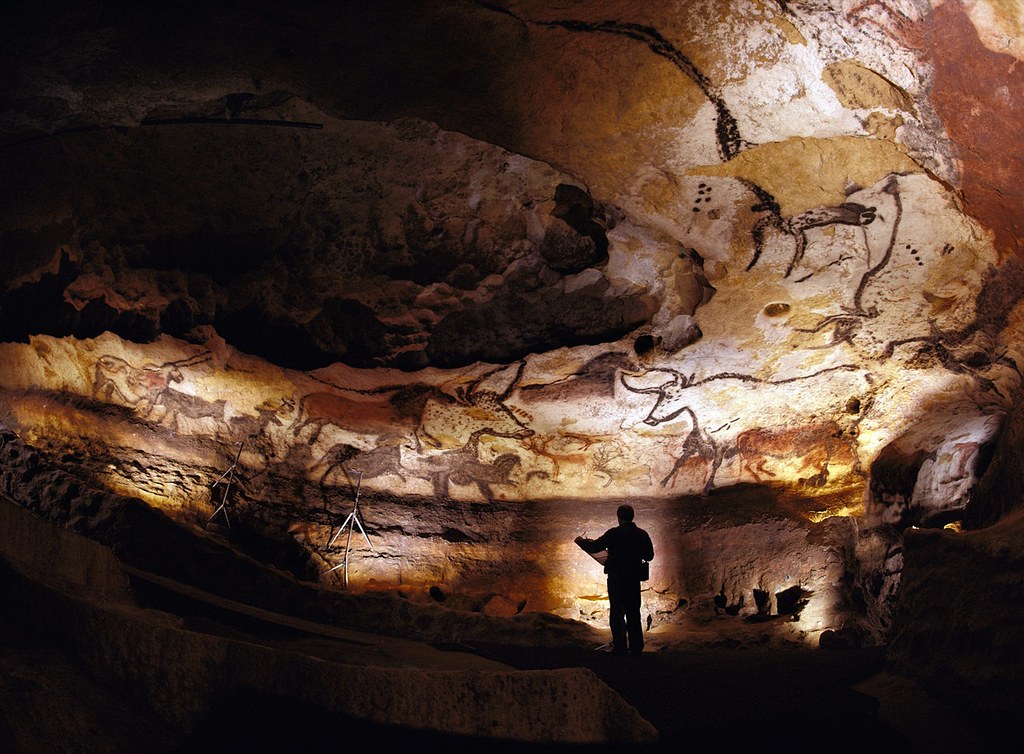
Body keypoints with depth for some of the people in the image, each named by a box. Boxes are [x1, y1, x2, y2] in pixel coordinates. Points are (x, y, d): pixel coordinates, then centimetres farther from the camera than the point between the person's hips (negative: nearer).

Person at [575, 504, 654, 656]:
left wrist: (581, 541, 10)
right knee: (633, 613, 13)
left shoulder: (614, 534, -14)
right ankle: (636, 647, 16)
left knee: (617, 613, 4)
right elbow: (649, 556, 8)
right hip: (634, 579, 4)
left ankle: (620, 648, 3)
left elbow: (594, 547, -9)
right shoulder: (642, 534, -1)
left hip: (617, 579, -4)